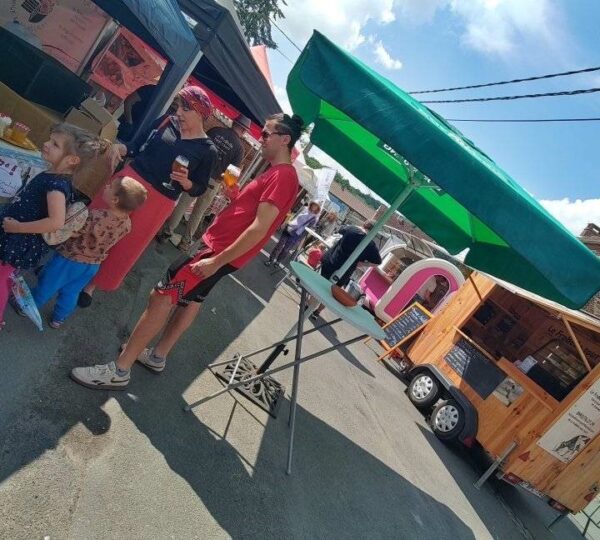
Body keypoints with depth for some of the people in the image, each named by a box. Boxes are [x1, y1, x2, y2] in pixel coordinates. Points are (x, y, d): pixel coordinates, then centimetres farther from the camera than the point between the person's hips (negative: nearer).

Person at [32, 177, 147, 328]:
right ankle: (58, 319, 47)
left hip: (69, 259, -4)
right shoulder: (126, 224, -20)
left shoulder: (96, 217, -38)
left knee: (46, 286, 23)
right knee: (70, 293, 28)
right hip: (92, 265, 5)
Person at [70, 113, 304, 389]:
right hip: (218, 244, 10)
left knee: (161, 297, -9)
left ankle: (117, 371, -1)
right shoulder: (275, 172, 16)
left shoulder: (284, 175, -16)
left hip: (222, 252, -10)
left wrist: (216, 261, -25)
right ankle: (158, 356, 38)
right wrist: (231, 192, 1)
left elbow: (259, 228, -24)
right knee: (191, 299, 21)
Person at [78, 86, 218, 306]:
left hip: (158, 203, -3)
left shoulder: (208, 150, -6)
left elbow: (199, 189, -1)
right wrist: (122, 148, -7)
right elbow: (139, 145, 12)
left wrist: (185, 182, -21)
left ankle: (93, 283, 29)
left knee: (125, 247, 9)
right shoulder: (167, 122, 2)